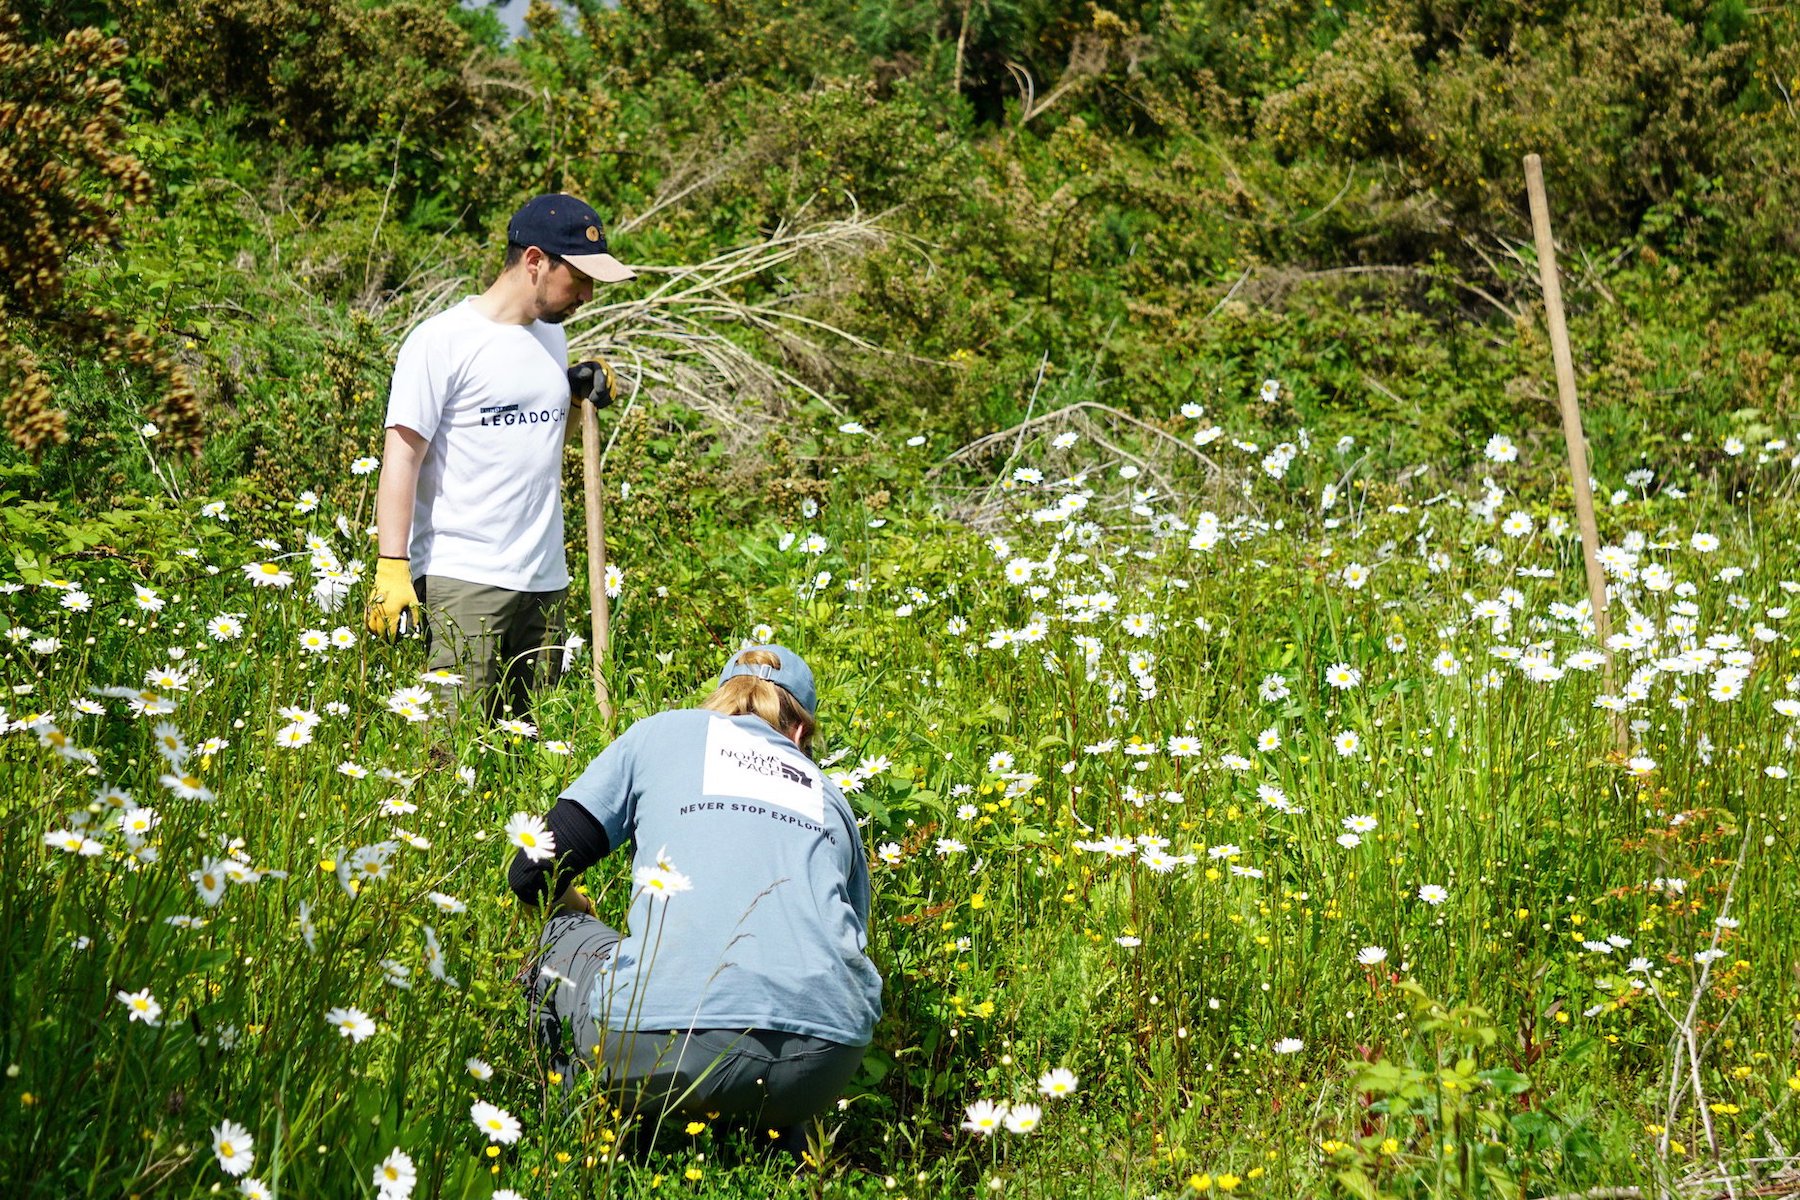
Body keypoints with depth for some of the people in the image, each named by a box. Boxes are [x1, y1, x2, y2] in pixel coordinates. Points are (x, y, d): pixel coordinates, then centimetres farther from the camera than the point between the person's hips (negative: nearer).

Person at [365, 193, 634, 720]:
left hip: (545, 579, 7)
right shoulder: (443, 340, -6)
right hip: (463, 579, -7)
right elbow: (402, 456, -10)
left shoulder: (551, 335, 16)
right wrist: (392, 568, -17)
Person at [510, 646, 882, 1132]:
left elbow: (534, 873, 15)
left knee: (563, 933, 27)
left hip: (671, 1041, -4)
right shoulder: (830, 797, 28)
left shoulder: (662, 733, 20)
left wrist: (573, 911, 38)